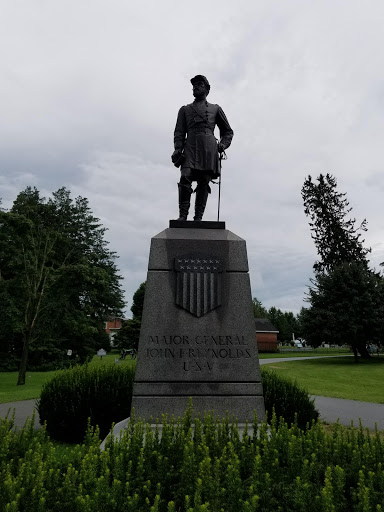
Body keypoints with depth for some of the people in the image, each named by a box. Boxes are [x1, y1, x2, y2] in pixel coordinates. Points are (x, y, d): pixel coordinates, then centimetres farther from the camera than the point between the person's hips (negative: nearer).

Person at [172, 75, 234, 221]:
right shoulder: (185, 109, 25)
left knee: (204, 183, -9)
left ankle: (198, 217, -10)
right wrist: (178, 148, -2)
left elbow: (228, 131, 25)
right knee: (185, 178, -20)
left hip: (209, 149, 0)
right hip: (190, 147, 0)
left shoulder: (215, 109, 23)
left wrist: (223, 144, 5)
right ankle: (182, 215, -20)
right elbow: (179, 132, 15)